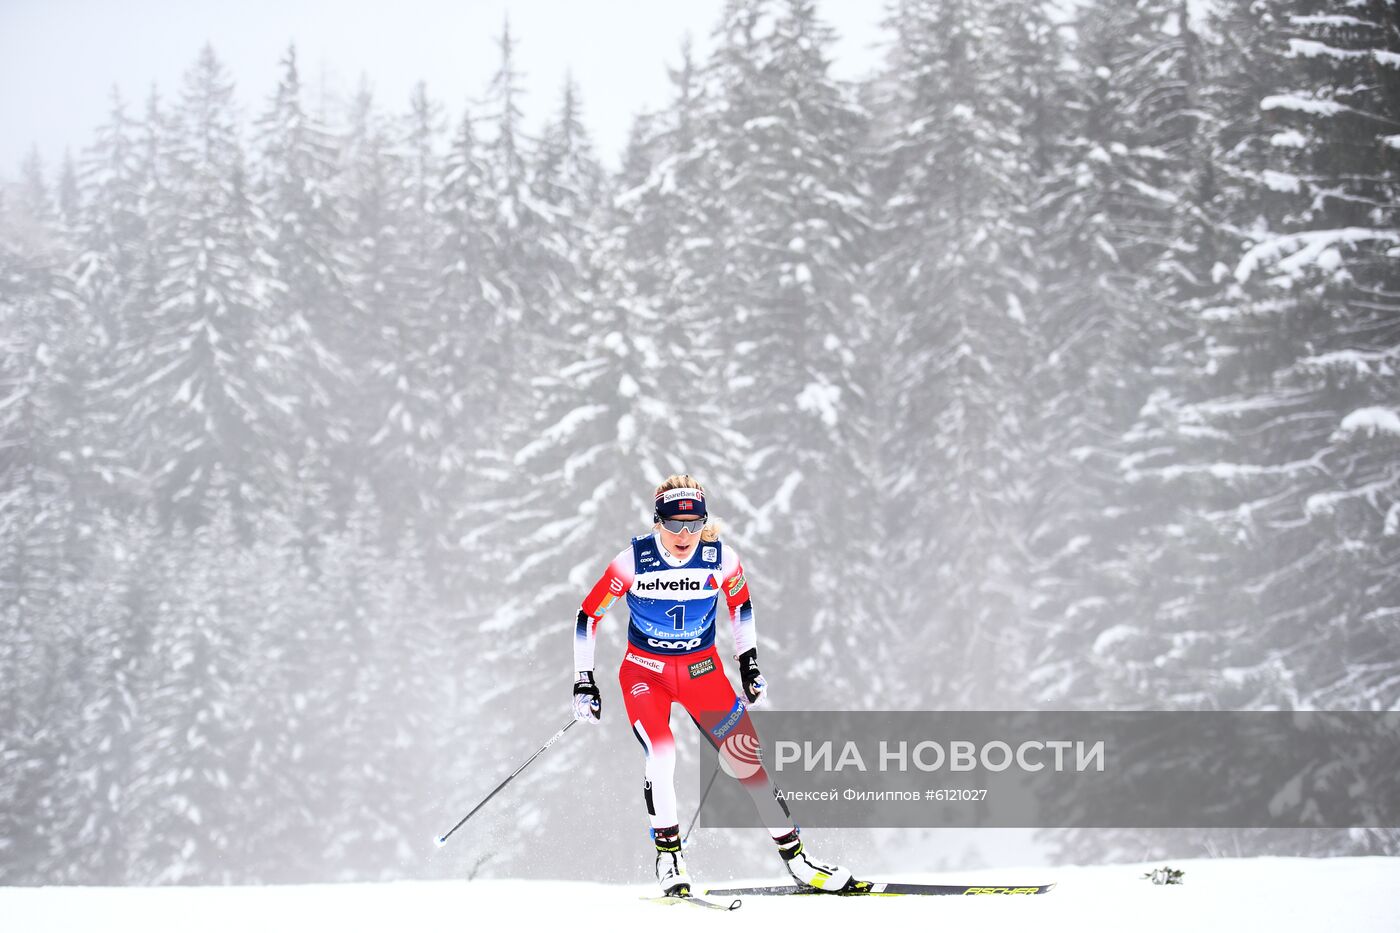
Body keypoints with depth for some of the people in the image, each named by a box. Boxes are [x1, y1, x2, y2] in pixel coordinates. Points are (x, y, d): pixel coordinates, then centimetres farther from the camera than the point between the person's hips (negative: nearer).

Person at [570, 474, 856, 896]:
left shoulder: (721, 558, -14)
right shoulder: (632, 561, -19)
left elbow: (740, 604, 8)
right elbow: (588, 616, -9)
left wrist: (749, 664, 7)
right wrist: (584, 683, -9)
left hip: (702, 670, 2)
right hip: (644, 671, -2)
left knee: (747, 757, -7)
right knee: (660, 756, -24)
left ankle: (795, 855, 4)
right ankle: (668, 854, -2)